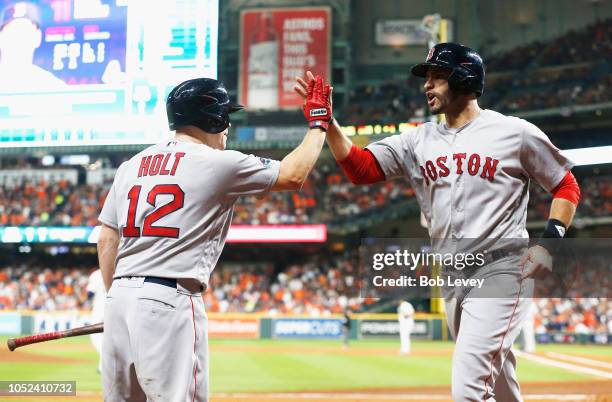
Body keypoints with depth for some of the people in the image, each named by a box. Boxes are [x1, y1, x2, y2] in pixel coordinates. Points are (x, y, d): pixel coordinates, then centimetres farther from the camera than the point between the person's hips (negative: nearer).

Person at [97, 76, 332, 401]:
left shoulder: (131, 166, 16)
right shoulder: (218, 163, -1)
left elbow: (106, 241, 16)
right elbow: (292, 176, 7)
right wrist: (318, 124, 20)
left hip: (120, 298, 7)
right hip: (170, 301, -7)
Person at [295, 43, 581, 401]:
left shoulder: (515, 132, -2)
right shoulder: (420, 140, 11)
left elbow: (567, 187, 4)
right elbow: (360, 168, 4)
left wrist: (550, 244, -8)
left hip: (501, 273, -6)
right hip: (452, 278, 6)